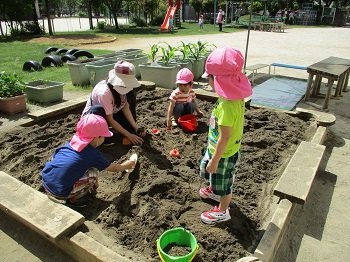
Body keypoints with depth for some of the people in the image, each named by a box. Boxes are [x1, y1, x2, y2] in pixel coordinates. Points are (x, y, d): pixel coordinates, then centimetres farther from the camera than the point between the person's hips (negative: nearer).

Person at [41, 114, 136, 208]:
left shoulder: (72, 141, 4)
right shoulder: (92, 154, -11)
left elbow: (54, 157, 15)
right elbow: (113, 168, 3)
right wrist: (126, 165, 21)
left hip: (45, 182, 7)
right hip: (60, 192, -7)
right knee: (92, 175, -3)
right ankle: (74, 200, 7)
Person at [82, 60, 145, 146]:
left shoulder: (124, 87, -17)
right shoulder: (104, 92, -36)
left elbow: (125, 108, -15)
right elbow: (110, 120, -31)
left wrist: (136, 127, -26)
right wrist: (128, 135, -30)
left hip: (113, 113, 7)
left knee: (131, 95, -10)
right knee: (98, 110, -42)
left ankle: (131, 129, -2)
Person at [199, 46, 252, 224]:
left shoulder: (227, 106, -35)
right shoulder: (236, 97, -6)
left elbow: (224, 137, -30)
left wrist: (215, 160, -19)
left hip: (224, 153, -9)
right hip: (216, 147, 9)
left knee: (223, 183, 15)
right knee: (207, 168, 32)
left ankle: (222, 211, 41)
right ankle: (214, 191, 61)